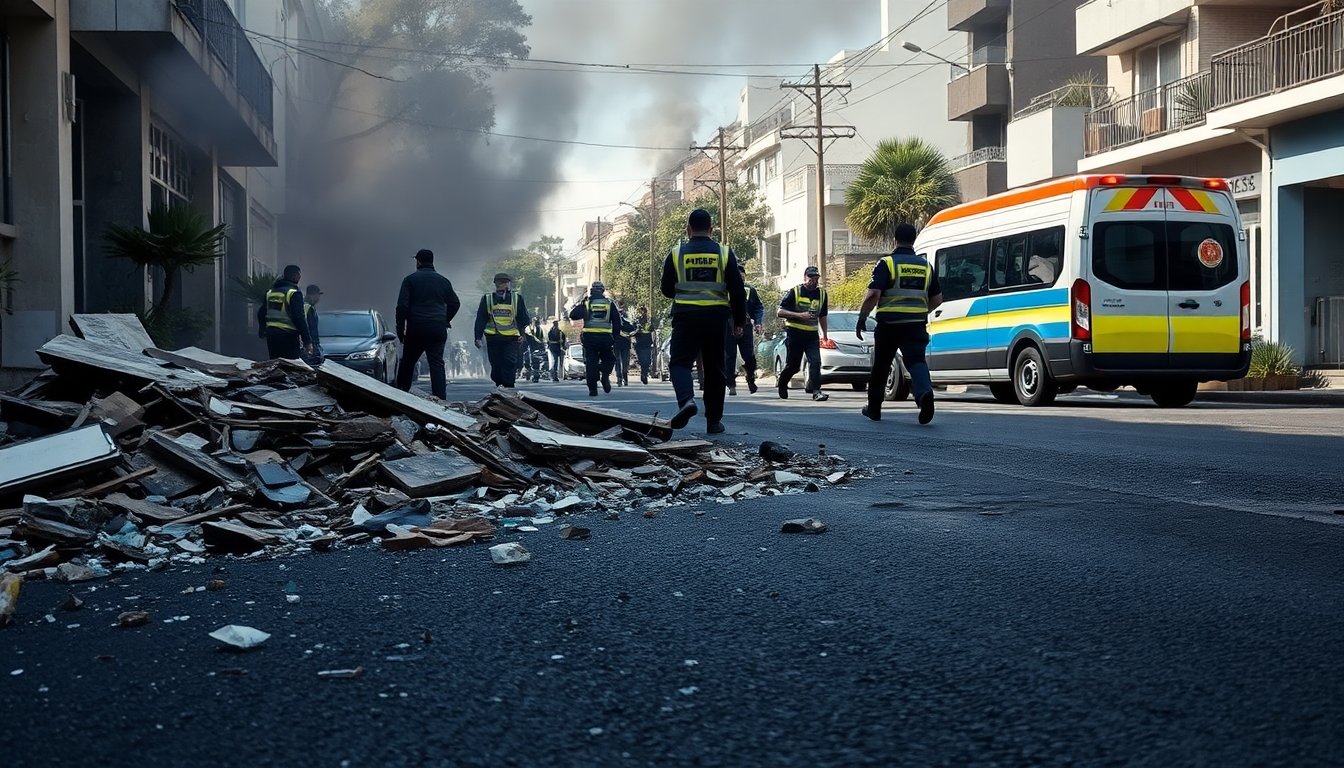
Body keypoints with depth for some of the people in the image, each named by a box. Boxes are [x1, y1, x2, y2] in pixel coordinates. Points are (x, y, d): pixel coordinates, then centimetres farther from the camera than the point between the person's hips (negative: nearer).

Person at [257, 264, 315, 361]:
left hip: (272, 335, 7)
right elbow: (299, 318, -17)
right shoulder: (294, 293, -11)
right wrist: (307, 341, -16)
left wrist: (262, 331, 33)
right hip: (289, 336, -7)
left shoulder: (270, 292, 13)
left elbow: (261, 313, 18)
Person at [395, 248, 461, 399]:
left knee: (407, 363, 12)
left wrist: (400, 329, -2)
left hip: (416, 330, -2)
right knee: (437, 364, -2)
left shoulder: (410, 279, 0)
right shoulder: (443, 280, 11)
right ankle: (441, 399, -12)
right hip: (438, 330, 2)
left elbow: (402, 306, -7)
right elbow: (455, 303, 18)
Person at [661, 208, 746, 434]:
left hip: (685, 317, -1)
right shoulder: (725, 254, 2)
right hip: (716, 318, 2)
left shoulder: (676, 254, 1)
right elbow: (738, 292, 2)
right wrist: (739, 322, 11)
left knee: (680, 362, 2)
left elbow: (667, 290, 9)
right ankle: (714, 420, 14)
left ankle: (686, 400, -27)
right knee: (714, 368, 11)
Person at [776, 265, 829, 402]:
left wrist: (824, 334, 18)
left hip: (812, 334, 3)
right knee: (793, 365, 4)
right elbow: (779, 313, -10)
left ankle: (816, 391, -16)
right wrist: (800, 315, -19)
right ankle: (782, 385, 30)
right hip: (794, 333, -3)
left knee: (815, 362, -14)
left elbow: (822, 316, 21)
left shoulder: (821, 293, 9)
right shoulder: (795, 292, -5)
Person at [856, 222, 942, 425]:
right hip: (916, 325, 2)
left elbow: (873, 294, -16)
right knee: (916, 361, -5)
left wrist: (861, 318, -6)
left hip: (889, 324, -2)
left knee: (881, 366, 12)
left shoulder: (887, 263, -4)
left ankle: (874, 408, 24)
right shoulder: (925, 266, 11)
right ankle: (924, 392, -35)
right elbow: (938, 298, 17)